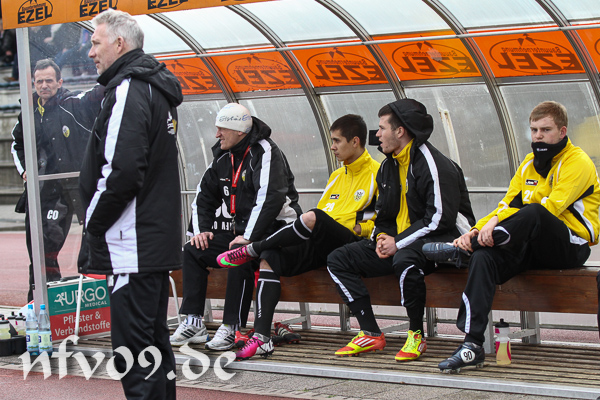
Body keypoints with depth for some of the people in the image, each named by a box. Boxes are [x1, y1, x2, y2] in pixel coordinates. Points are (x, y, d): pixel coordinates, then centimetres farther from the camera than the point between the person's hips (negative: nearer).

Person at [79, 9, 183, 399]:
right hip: (160, 241, 10)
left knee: (135, 351, -8)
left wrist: (94, 222, -9)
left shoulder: (128, 91, -14)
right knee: (155, 341, 17)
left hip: (131, 245, -10)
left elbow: (121, 172, -24)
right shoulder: (157, 89, 18)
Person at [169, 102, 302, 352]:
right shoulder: (223, 158, 12)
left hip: (274, 232, -9)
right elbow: (205, 195, 20)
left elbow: (270, 199, -27)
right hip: (241, 232, 9)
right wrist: (201, 229, 4)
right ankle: (194, 323, -8)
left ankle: (232, 329, -30)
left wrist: (249, 237, -28)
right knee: (192, 251, -4)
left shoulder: (265, 153, -14)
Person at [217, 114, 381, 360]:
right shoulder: (337, 175, 26)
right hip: (320, 246, 8)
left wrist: (360, 228, -15)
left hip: (352, 245, -8)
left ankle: (251, 250, -13)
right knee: (270, 259, -15)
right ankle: (262, 337, -25)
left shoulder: (376, 173, 2)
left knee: (312, 218, -36)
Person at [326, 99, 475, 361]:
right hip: (397, 242, 9)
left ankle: (416, 336, -21)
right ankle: (371, 335, -7)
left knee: (405, 258, -42)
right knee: (338, 260, -3)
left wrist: (398, 243, -20)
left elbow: (439, 219, -22)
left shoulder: (434, 165, -15)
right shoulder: (388, 166, 13)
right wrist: (382, 236, -1)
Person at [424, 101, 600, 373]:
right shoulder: (529, 164, 17)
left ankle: (461, 250, -21)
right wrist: (478, 230, -8)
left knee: (533, 213, -38)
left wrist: (498, 221, -28)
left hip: (570, 247, -6)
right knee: (484, 257, -24)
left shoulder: (577, 162, -7)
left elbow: (551, 207, -21)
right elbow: (507, 205, 12)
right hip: (532, 248, 6)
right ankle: (472, 344, -31)